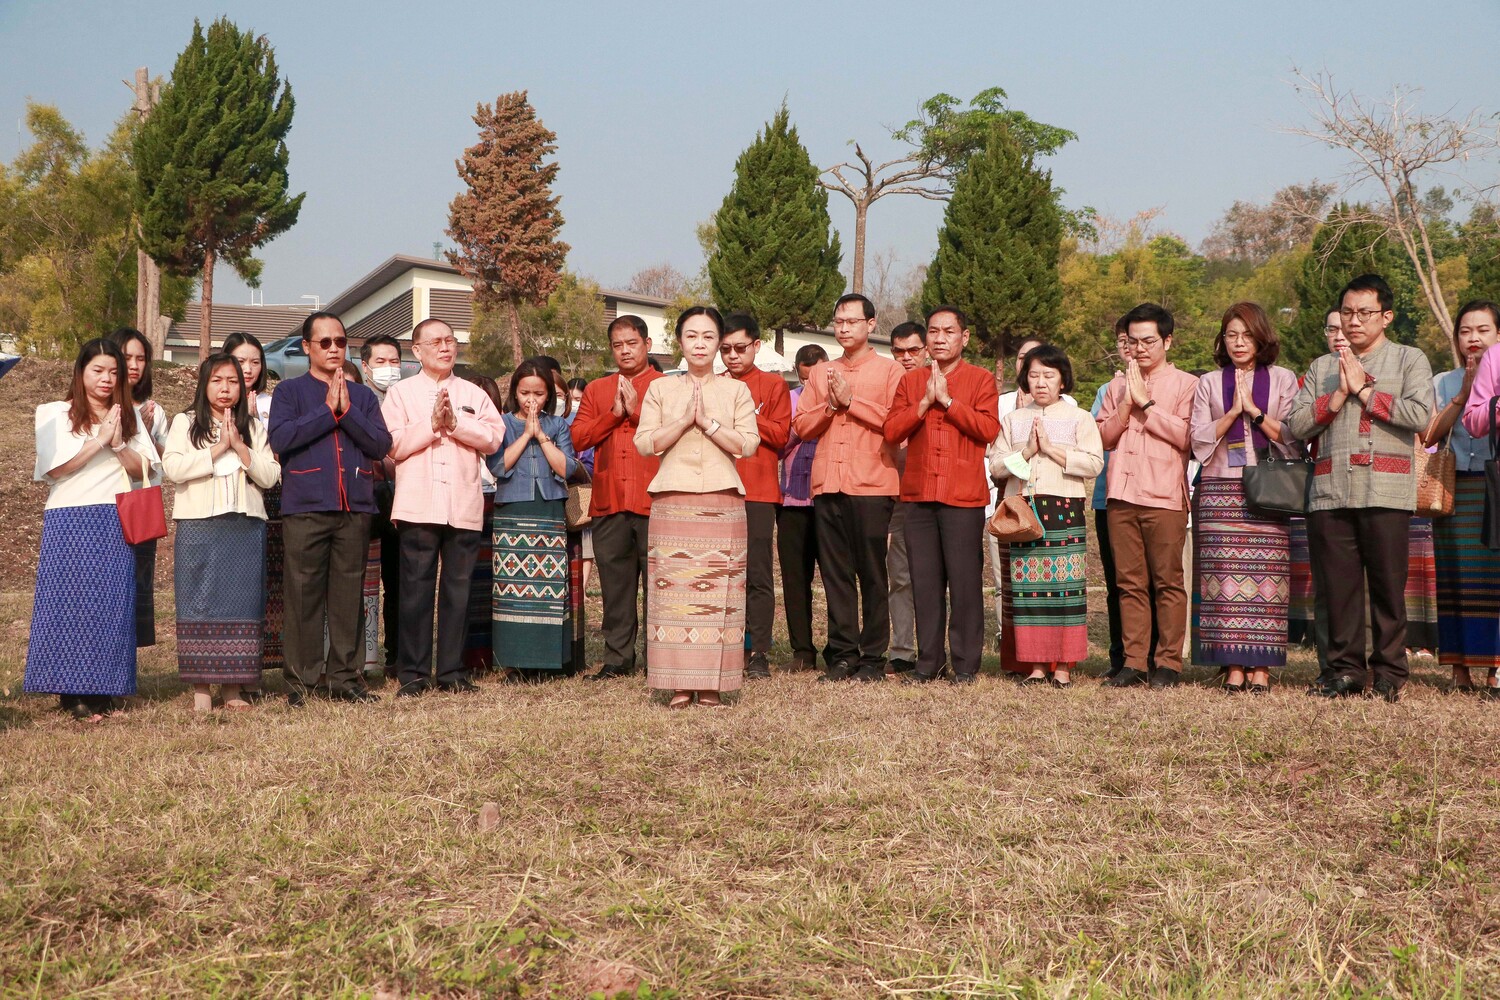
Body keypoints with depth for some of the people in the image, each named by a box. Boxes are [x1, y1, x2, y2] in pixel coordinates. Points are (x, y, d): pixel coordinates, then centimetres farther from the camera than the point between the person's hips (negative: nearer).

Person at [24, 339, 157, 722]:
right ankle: (73, 694, -1)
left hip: (116, 522, 2)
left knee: (111, 602, -2)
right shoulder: (53, 414, 7)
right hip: (69, 521, -2)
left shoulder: (129, 415, 15)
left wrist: (119, 445, -10)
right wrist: (99, 440, -11)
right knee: (69, 602, -5)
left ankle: (102, 691, 4)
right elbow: (54, 468, -6)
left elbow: (145, 470, 7)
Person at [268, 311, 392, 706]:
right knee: (304, 596, -2)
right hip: (305, 508, -3)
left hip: (355, 508, 3)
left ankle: (345, 677, 12)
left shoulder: (362, 395, 17)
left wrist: (347, 410, -6)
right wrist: (328, 411, -7)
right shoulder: (290, 391, 8)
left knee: (349, 596, 5)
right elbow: (280, 438, -9)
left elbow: (381, 444, 4)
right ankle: (300, 680, 5)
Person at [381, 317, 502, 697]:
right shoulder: (400, 393, 10)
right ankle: (412, 673, 4)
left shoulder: (473, 394, 16)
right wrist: (432, 424, -9)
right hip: (418, 506, -2)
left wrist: (455, 422, -8)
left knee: (458, 590, 4)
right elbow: (394, 445, -3)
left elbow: (493, 438, 1)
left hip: (464, 508, 2)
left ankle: (452, 671, 11)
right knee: (416, 589, -3)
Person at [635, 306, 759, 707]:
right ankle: (680, 684, -1)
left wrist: (708, 422, -9)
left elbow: (748, 444, -1)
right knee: (672, 589, -5)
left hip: (722, 502, 0)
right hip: (672, 503, 1)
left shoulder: (736, 390, 11)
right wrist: (685, 420, -8)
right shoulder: (660, 389, 13)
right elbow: (645, 443, 2)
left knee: (718, 591, -6)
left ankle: (711, 682, -1)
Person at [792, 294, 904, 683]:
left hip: (871, 485, -4)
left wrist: (850, 400, -8)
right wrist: (830, 404, -4)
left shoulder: (889, 370, 4)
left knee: (872, 574, -1)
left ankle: (873, 657, 5)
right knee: (835, 573, 4)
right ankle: (842, 654, 10)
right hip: (827, 485, 4)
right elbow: (802, 426, 12)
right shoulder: (821, 373, 18)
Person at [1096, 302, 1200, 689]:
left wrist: (1146, 403, -7)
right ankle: (1134, 662, 8)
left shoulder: (1185, 384, 3)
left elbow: (1185, 436, -10)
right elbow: (1104, 436, 12)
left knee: (1167, 582, -2)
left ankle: (1168, 662, 3)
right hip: (1121, 496, 4)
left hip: (1164, 497, -4)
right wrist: (1126, 404, -2)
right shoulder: (1118, 384, 18)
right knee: (1130, 583, 4)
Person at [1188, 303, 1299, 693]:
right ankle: (1233, 665, -5)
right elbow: (1199, 442, 5)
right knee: (1226, 574, -8)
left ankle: (1261, 666, -4)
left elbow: (1292, 437, 3)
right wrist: (1233, 412, -5)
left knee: (1266, 575, -7)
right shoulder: (1209, 384, 14)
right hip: (1220, 492, 1)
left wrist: (1255, 411, -5)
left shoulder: (1283, 380, 13)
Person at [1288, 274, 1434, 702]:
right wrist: (1338, 394, -2)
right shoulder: (1322, 368, 21)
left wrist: (1364, 390, -4)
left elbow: (1421, 415, -7)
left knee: (1388, 586, -2)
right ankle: (1347, 670, 9)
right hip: (1330, 491, 3)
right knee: (1338, 586, 1)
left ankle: (1389, 673, 6)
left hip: (1386, 491, -3)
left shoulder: (1409, 360, 11)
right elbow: (1296, 425, 9)